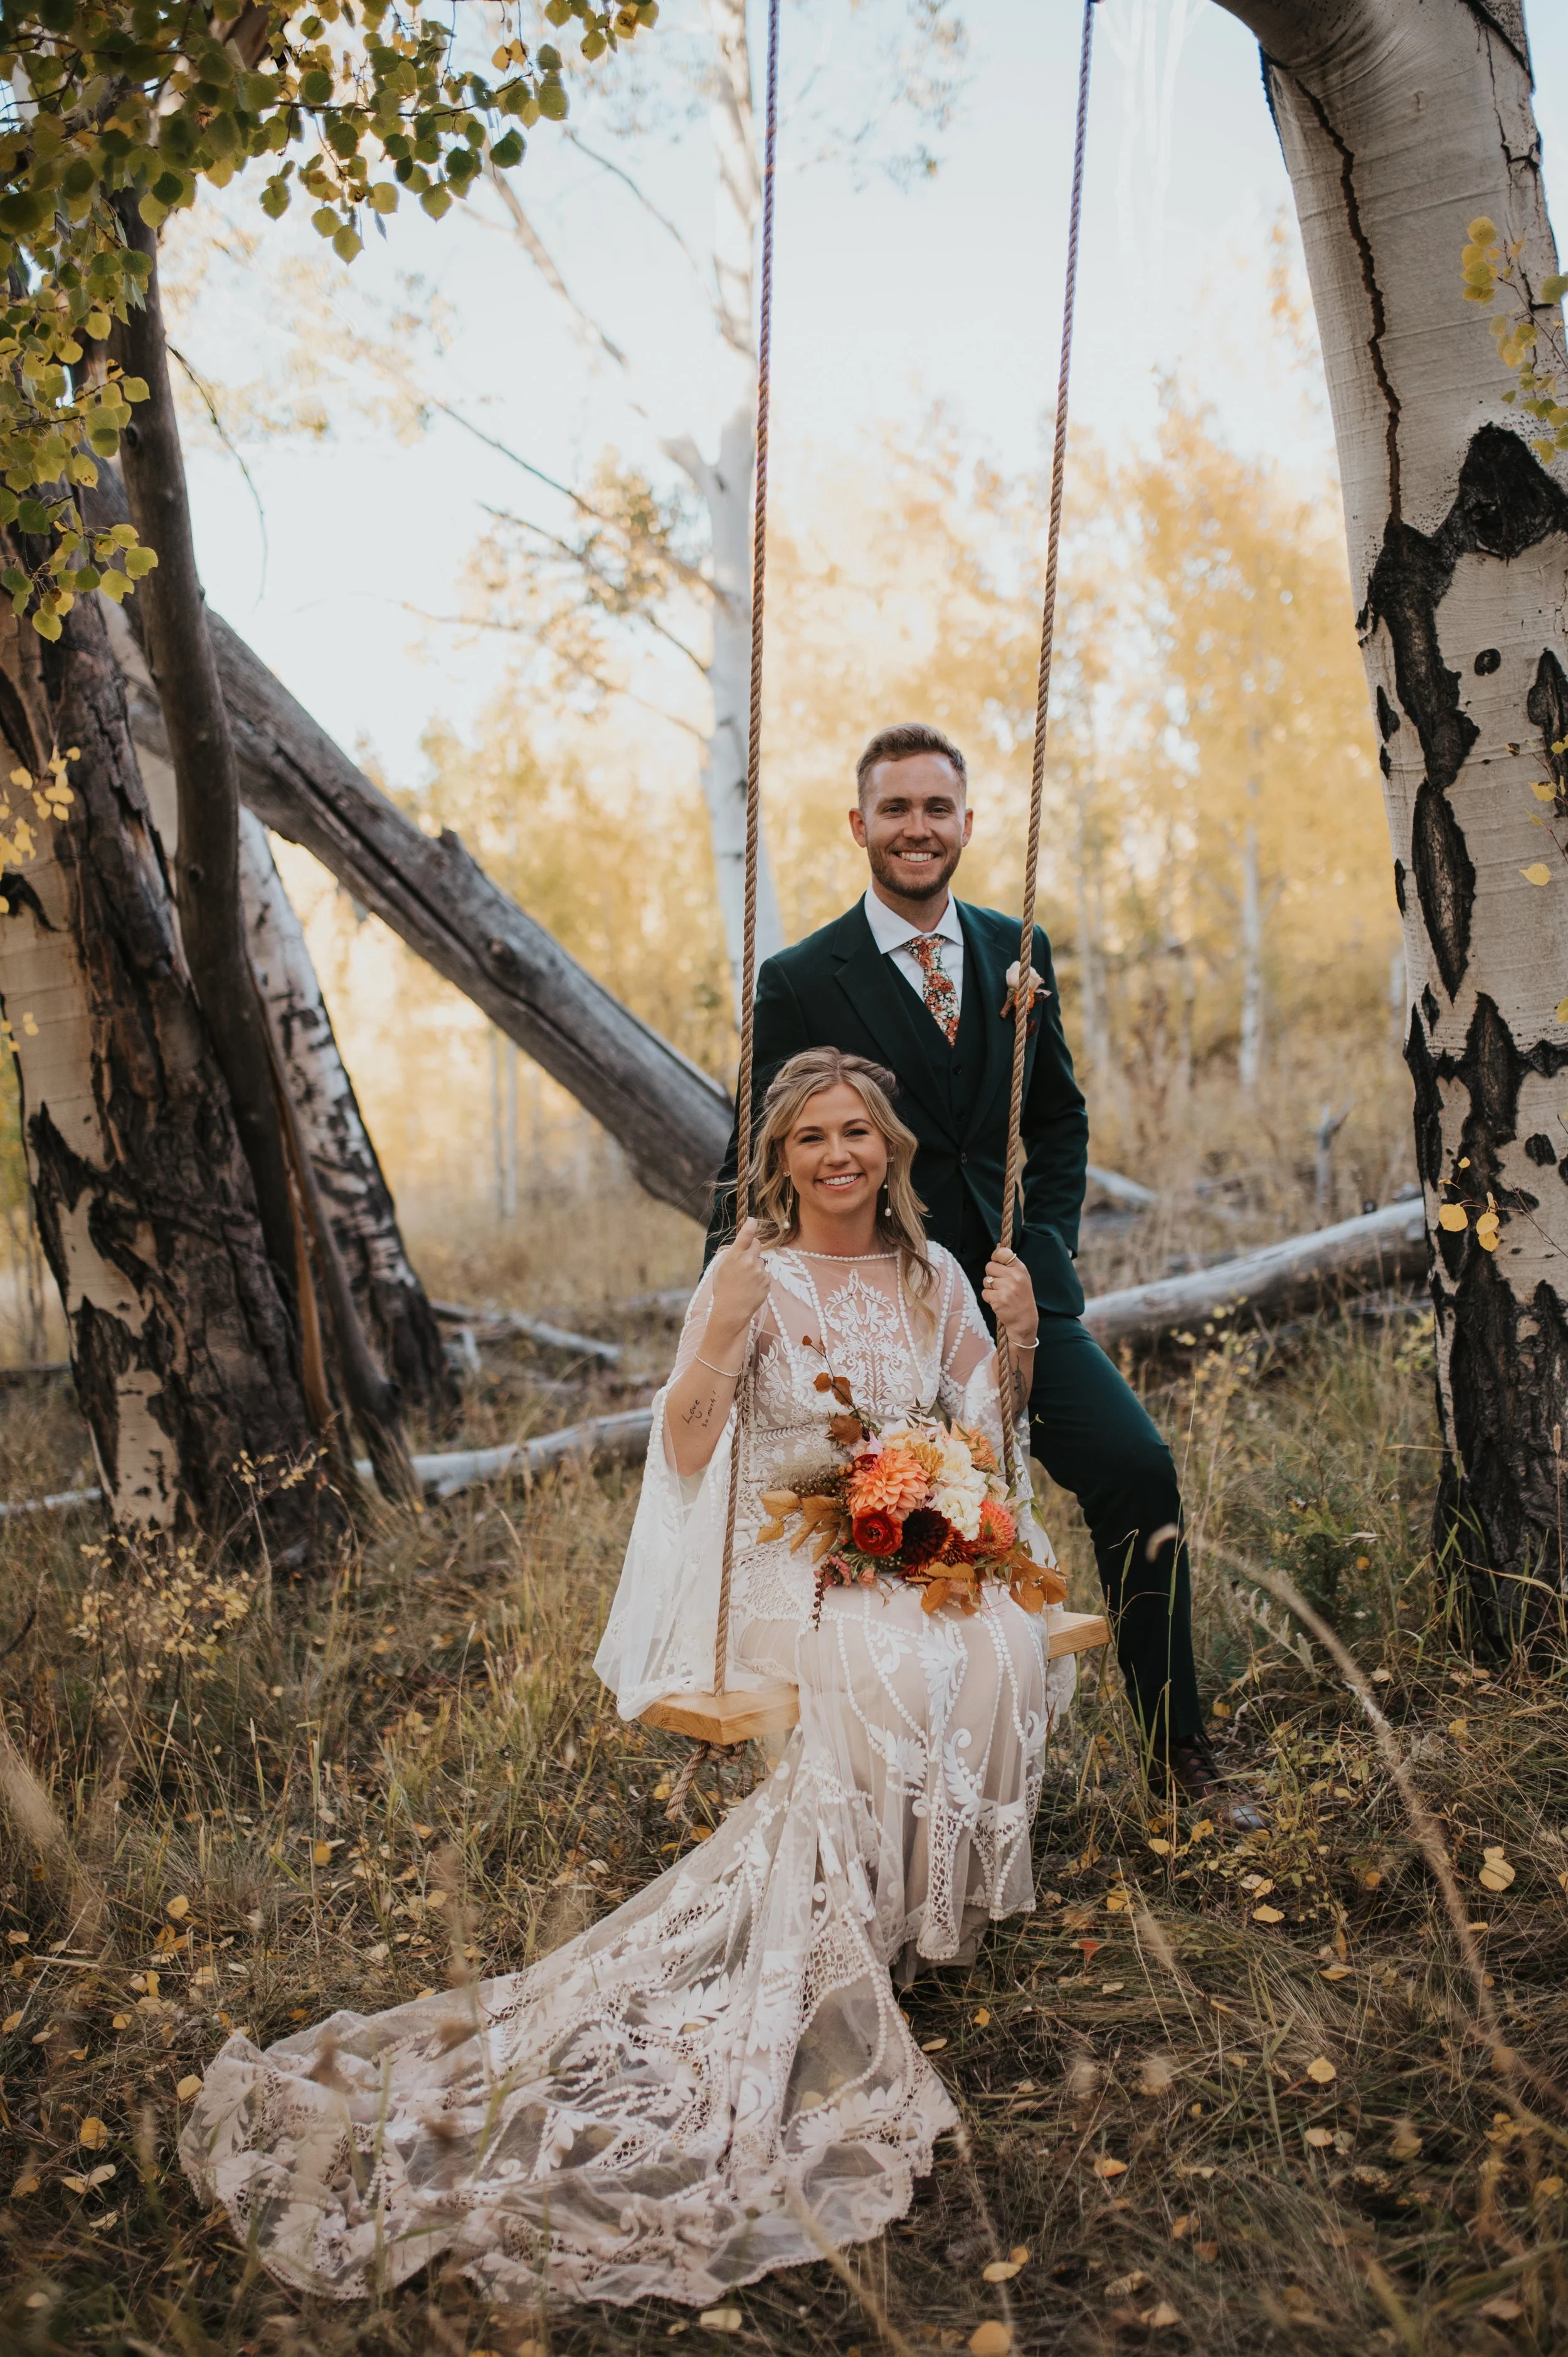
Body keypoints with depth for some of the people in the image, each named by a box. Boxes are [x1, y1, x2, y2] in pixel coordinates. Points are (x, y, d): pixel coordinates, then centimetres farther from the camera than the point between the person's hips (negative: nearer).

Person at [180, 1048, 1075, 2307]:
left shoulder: (934, 1274, 9)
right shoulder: (753, 1277, -4)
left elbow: (986, 1434, 15)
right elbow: (686, 1454, -12)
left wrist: (1021, 1340, -2)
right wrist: (722, 1331, -26)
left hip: (924, 1548, 4)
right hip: (790, 1563, -4)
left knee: (1004, 1644, -28)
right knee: (883, 1674, -34)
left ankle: (951, 1895, -7)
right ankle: (856, 1933, -16)